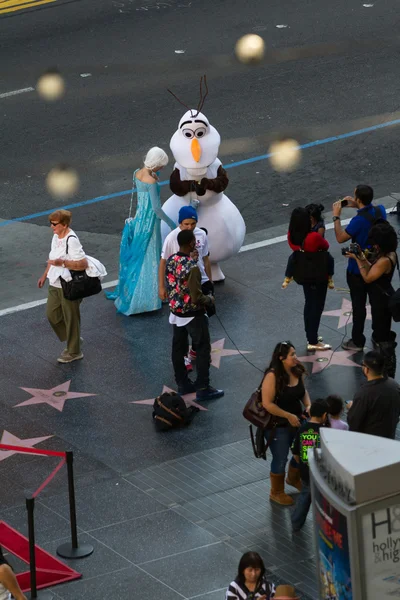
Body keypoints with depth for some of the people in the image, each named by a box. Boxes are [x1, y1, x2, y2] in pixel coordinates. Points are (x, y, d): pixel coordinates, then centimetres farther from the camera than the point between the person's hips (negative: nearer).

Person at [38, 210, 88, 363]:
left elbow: (83, 264, -29)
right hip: (55, 283, 9)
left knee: (71, 318, 6)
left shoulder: (71, 240, -25)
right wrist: (45, 275, 25)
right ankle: (72, 339, 36)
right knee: (52, 314, 17)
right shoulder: (56, 237, 4)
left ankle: (74, 352, 22)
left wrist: (62, 263, -35)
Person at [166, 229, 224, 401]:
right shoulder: (192, 267, -28)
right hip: (193, 315, -7)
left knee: (178, 348, 16)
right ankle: (203, 389, 10)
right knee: (203, 350, 6)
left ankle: (182, 384, 28)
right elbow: (197, 298, -26)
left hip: (176, 312, 7)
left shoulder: (170, 261, -5)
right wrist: (209, 300, -6)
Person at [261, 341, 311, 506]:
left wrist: (308, 405, -6)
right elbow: (267, 404, -25)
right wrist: (288, 416, -24)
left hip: (296, 422, 7)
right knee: (280, 460, 9)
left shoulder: (297, 372, -5)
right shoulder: (272, 376, -26)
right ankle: (276, 492, 33)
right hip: (277, 426, -7)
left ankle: (293, 478, 53)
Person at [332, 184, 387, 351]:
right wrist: (357, 207, 11)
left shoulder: (359, 220, -31)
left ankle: (357, 341, 17)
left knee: (358, 305, 7)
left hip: (358, 270, -7)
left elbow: (341, 238, -21)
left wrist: (336, 216, -14)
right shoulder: (380, 210, -8)